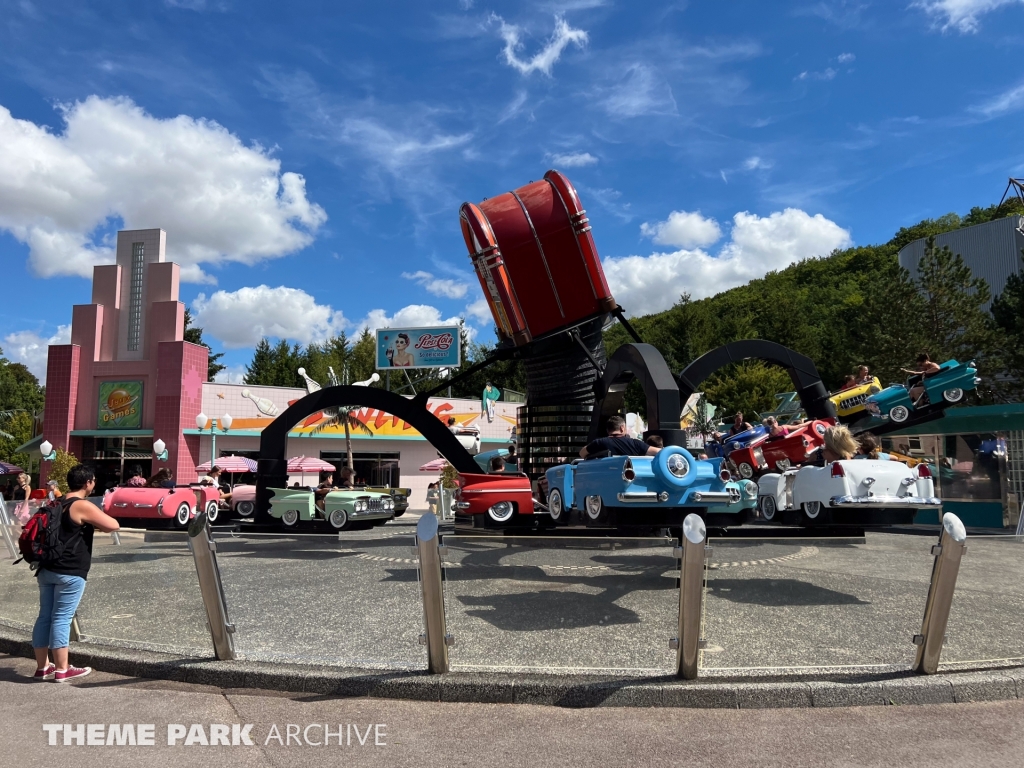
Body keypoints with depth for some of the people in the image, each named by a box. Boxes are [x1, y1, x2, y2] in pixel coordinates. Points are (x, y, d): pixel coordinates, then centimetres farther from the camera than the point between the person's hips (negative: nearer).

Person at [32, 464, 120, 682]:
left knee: (45, 616, 12)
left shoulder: (57, 504, 12)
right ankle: (62, 670, 3)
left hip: (47, 569, 8)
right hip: (69, 572, -8)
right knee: (61, 619, -4)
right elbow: (114, 526, -16)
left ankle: (42, 666, 20)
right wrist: (96, 523, 4)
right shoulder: (83, 506, -13)